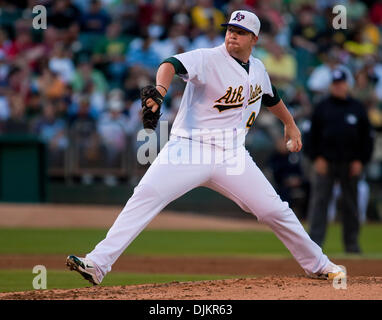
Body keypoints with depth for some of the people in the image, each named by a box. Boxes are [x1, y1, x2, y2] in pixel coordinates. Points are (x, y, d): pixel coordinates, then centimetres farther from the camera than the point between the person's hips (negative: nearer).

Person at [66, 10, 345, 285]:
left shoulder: (257, 69, 12)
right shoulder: (208, 59, -8)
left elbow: (271, 96, 34)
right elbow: (172, 65, -28)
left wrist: (290, 124, 47)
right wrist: (160, 90, -49)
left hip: (231, 155, 4)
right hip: (188, 148, -4)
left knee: (275, 211, 0)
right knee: (146, 196, -23)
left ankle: (318, 265, 21)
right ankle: (97, 264, -27)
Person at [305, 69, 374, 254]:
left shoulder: (357, 108, 8)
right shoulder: (322, 107, 5)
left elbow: (366, 136, 8)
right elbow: (312, 134, 5)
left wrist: (361, 160, 0)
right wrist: (316, 157, -5)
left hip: (349, 164, 1)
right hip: (325, 162, -1)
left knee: (351, 202, 7)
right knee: (319, 201, -6)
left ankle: (351, 242, 15)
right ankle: (315, 241, -6)